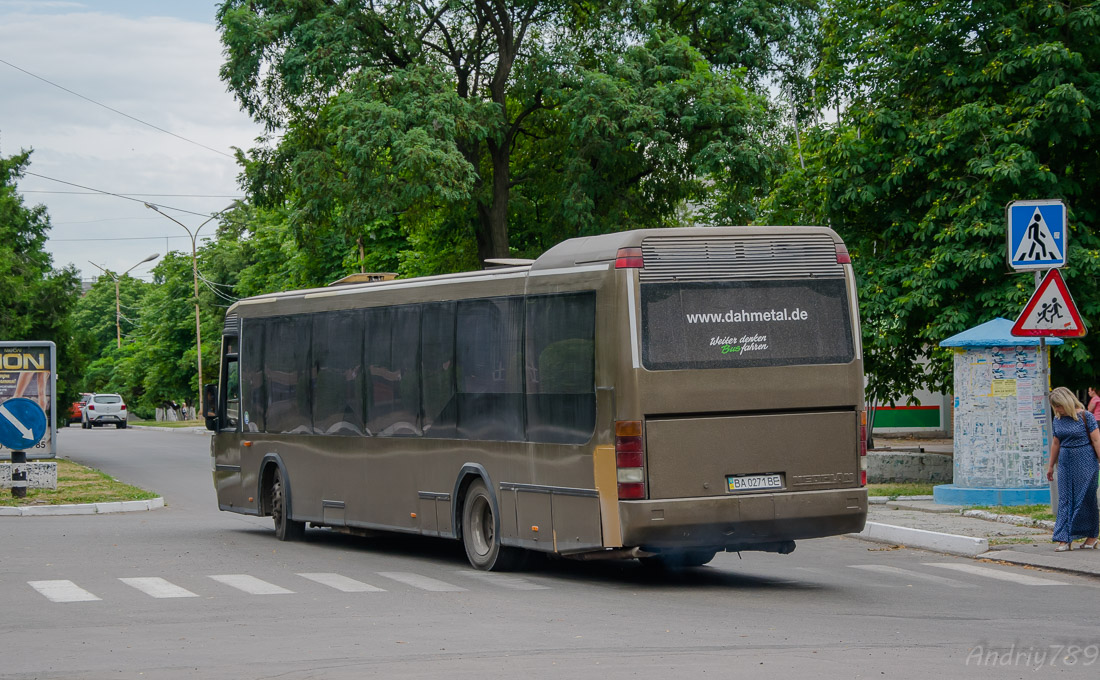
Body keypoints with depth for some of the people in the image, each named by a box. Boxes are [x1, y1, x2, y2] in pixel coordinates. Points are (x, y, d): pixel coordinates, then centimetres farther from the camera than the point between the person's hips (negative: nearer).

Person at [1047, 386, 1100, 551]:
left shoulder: (1085, 416, -9)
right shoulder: (1058, 419, 7)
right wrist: (1051, 466, 19)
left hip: (1085, 462, -5)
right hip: (1065, 462, 5)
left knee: (1086, 499, 1)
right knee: (1065, 500, 0)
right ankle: (1064, 539, -1)